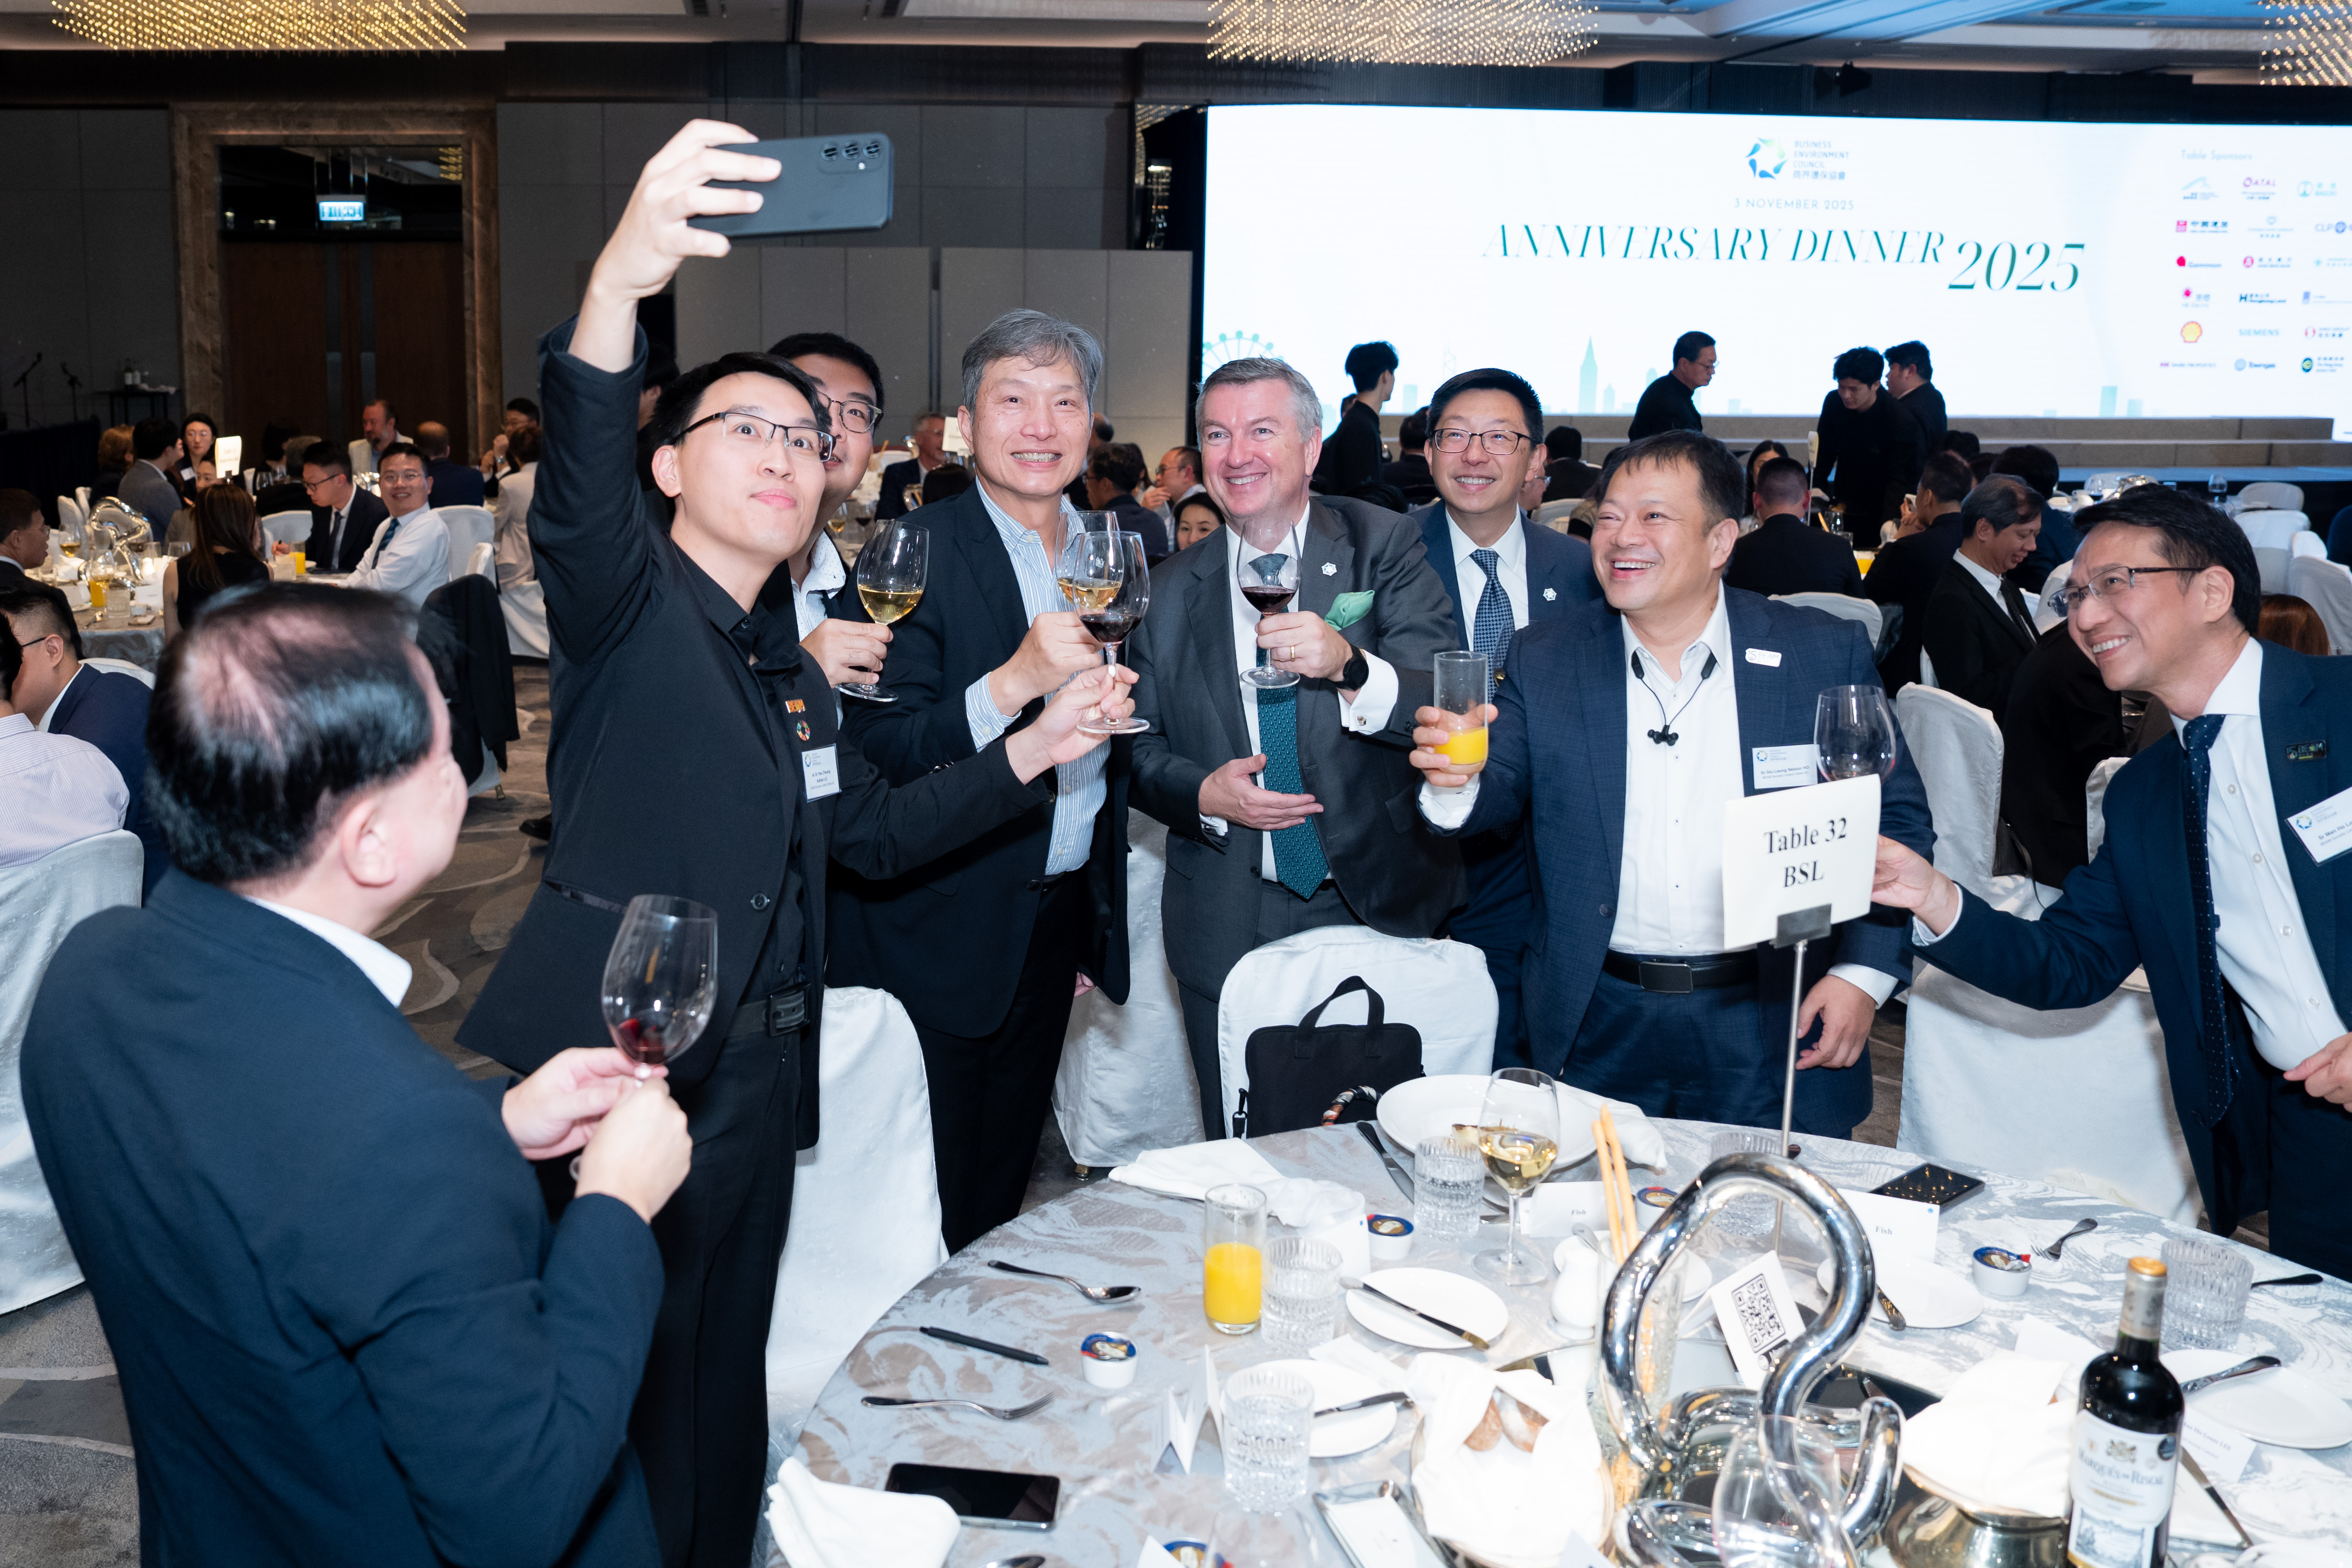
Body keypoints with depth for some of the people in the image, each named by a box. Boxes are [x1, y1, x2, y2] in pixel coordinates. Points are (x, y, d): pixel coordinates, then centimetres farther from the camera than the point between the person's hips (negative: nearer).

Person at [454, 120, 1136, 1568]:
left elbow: (871, 830, 20)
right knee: (614, 1417, 1)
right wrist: (623, 283, -48)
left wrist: (1034, 750, 9)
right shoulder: (624, 600, -8)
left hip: (749, 1095, 7)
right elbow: (577, 493, -30)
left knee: (721, 1408, 18)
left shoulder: (794, 673, 15)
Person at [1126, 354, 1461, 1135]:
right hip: (1228, 925, 2)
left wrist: (1349, 665, -31)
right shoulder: (1171, 593, 5)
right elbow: (1140, 748, 10)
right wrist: (1204, 793, -11)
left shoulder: (1382, 546, -3)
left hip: (1379, 904, -2)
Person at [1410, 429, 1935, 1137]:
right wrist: (1460, 782, -26)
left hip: (1774, 1025, -1)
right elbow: (1502, 792, -2)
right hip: (1601, 1024, 1)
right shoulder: (1543, 661, 3)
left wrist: (1864, 973, -9)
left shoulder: (1826, 655, -1)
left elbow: (1894, 820, 1)